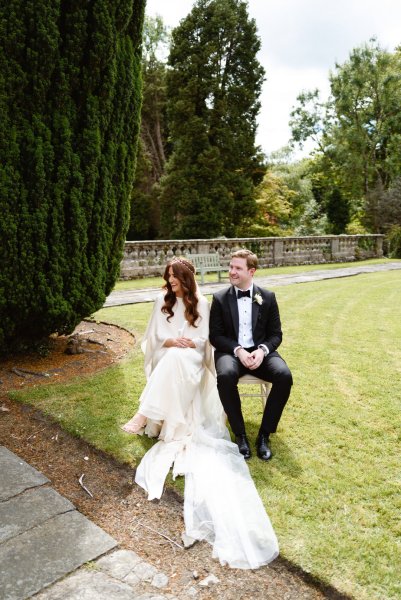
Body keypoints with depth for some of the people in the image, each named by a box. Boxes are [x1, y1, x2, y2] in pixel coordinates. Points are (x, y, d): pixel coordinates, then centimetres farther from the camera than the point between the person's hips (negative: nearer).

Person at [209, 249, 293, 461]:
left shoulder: (268, 297, 5)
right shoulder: (220, 298, 2)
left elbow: (276, 334, 6)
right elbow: (215, 336, 0)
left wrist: (262, 350, -16)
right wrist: (238, 350, -18)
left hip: (260, 352, 2)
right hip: (230, 352, -1)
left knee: (284, 375, -28)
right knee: (226, 376, -36)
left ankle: (264, 434, -12)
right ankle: (240, 434, -15)